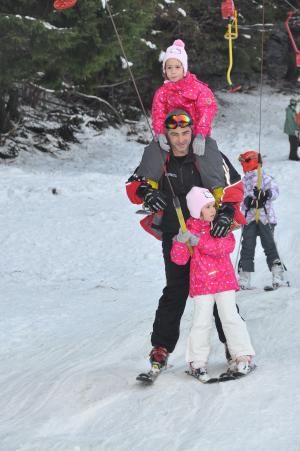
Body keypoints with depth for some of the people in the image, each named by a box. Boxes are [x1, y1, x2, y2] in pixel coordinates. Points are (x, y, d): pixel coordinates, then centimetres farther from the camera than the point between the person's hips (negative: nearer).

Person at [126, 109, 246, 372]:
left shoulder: (209, 154, -8)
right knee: (175, 291, 0)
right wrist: (146, 192, -18)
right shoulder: (157, 157, -4)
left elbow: (234, 185, -2)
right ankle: (162, 346, 5)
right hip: (174, 236, 1)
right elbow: (133, 185, 4)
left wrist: (227, 212, -17)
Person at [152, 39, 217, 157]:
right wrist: (160, 133, -29)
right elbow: (158, 115, -7)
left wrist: (200, 136, -33)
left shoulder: (198, 87, -4)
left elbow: (206, 111, -17)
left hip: (198, 138, -2)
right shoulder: (162, 93, 4)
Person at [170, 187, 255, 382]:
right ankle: (198, 362, 7)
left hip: (225, 280, 1)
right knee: (202, 322, -4)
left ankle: (243, 356, 10)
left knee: (230, 317, 0)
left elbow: (228, 245, -15)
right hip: (201, 283, -1)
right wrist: (181, 241, -25)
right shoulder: (190, 228, -2)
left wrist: (199, 241, -22)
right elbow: (179, 259, -5)